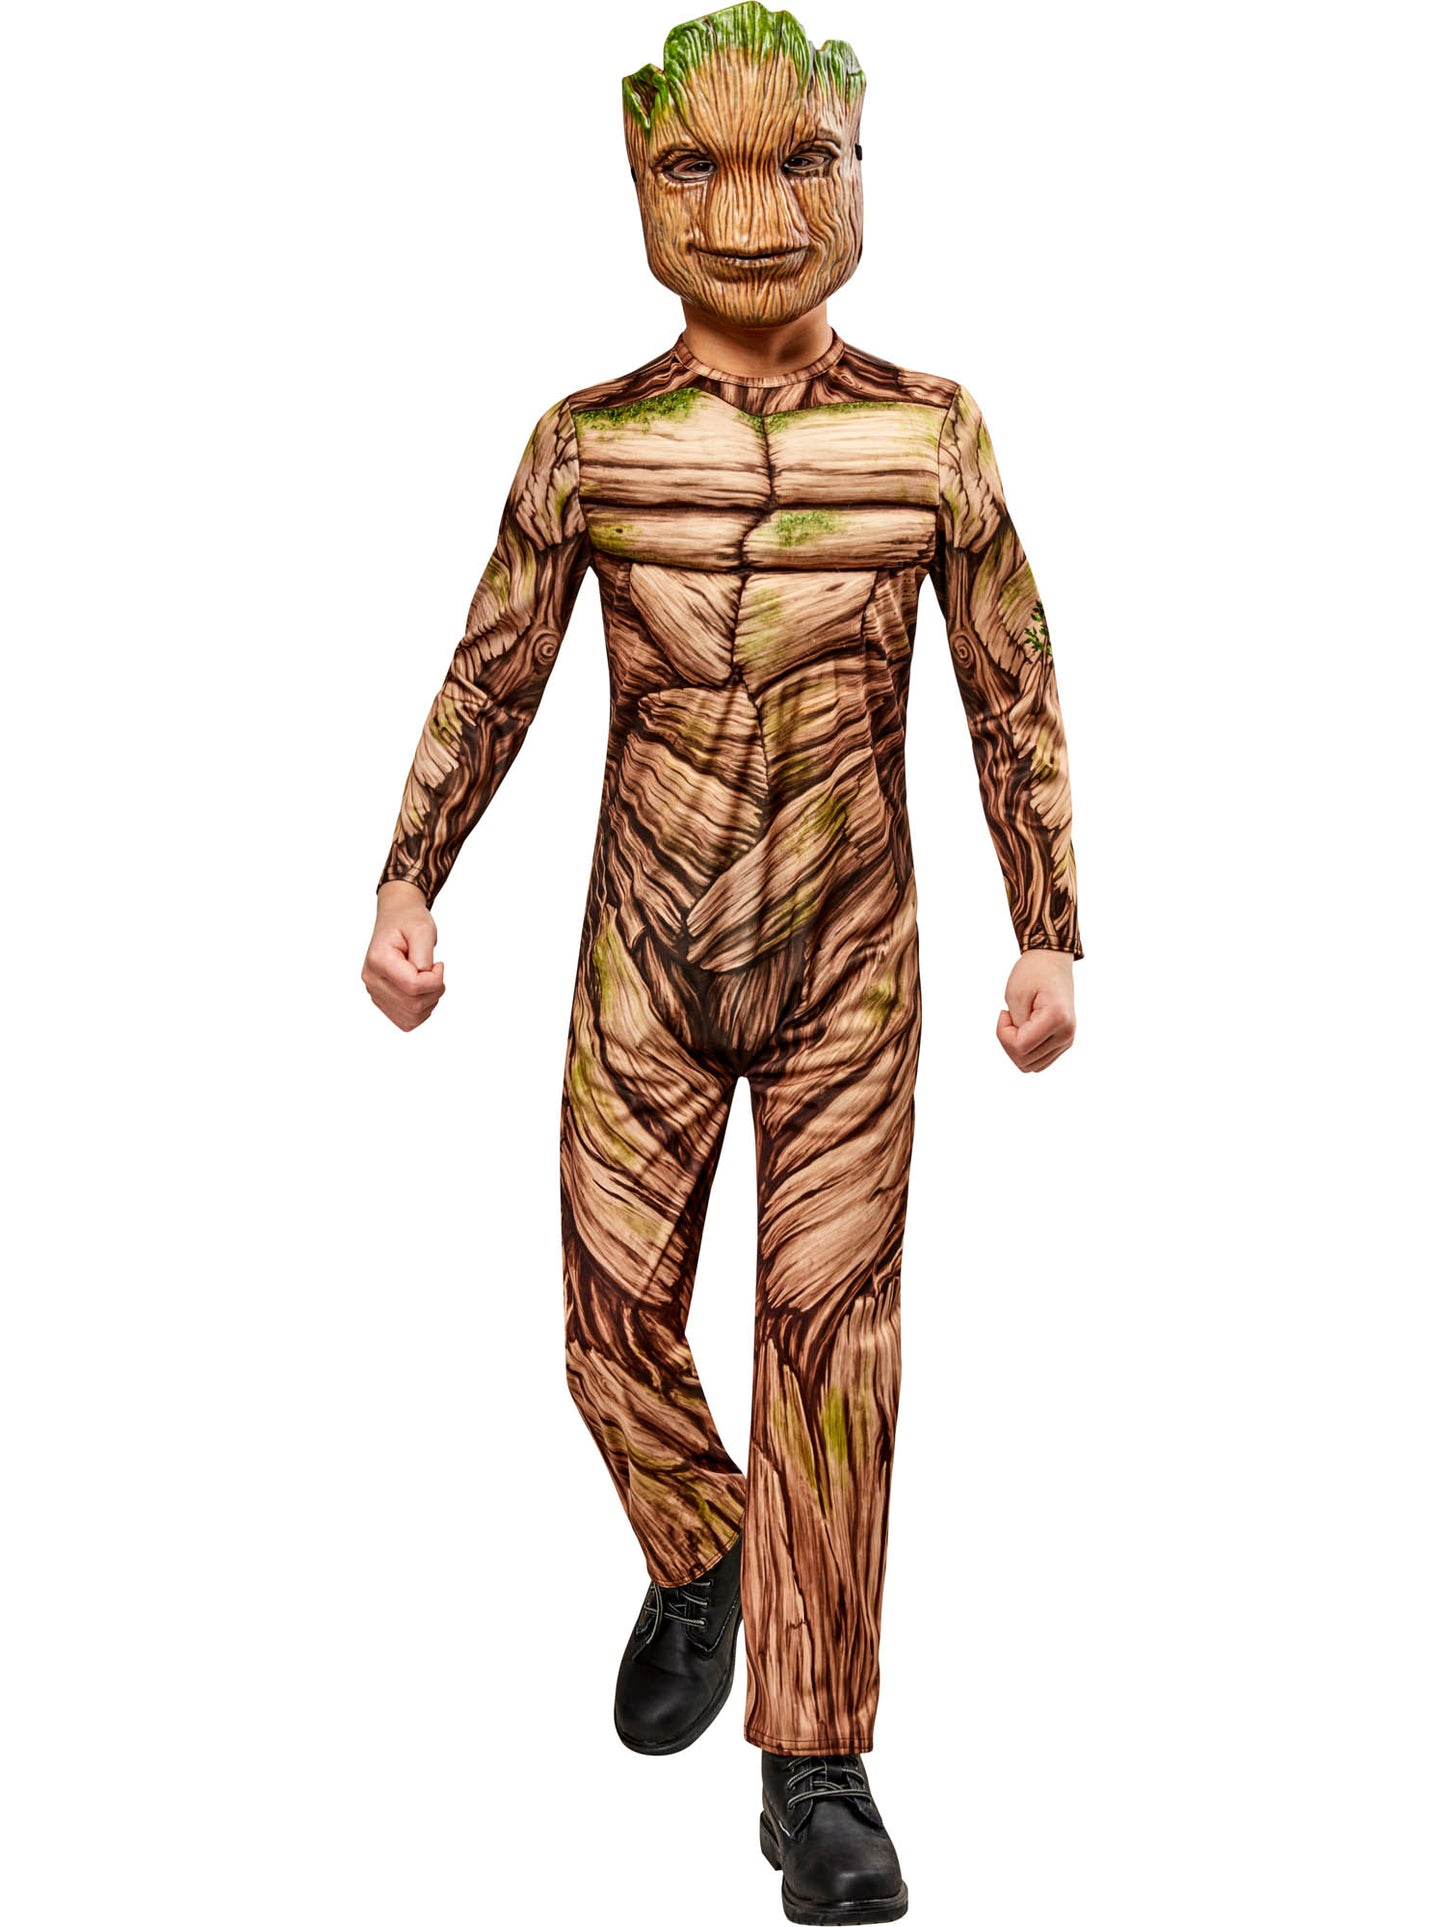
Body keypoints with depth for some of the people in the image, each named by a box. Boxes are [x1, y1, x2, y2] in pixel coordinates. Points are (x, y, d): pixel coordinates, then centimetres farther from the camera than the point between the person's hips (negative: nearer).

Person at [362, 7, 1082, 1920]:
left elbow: (1015, 696, 1)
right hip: (643, 968, 1)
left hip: (850, 967, -1)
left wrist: (1052, 937, -2)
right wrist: (406, 889, -6)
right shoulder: (586, 441, -3)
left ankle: (815, 1769, 7)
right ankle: (698, 1569, 38)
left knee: (827, 1348, -3)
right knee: (620, 1328, 5)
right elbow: (490, 680, 3)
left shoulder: (932, 431, -4)